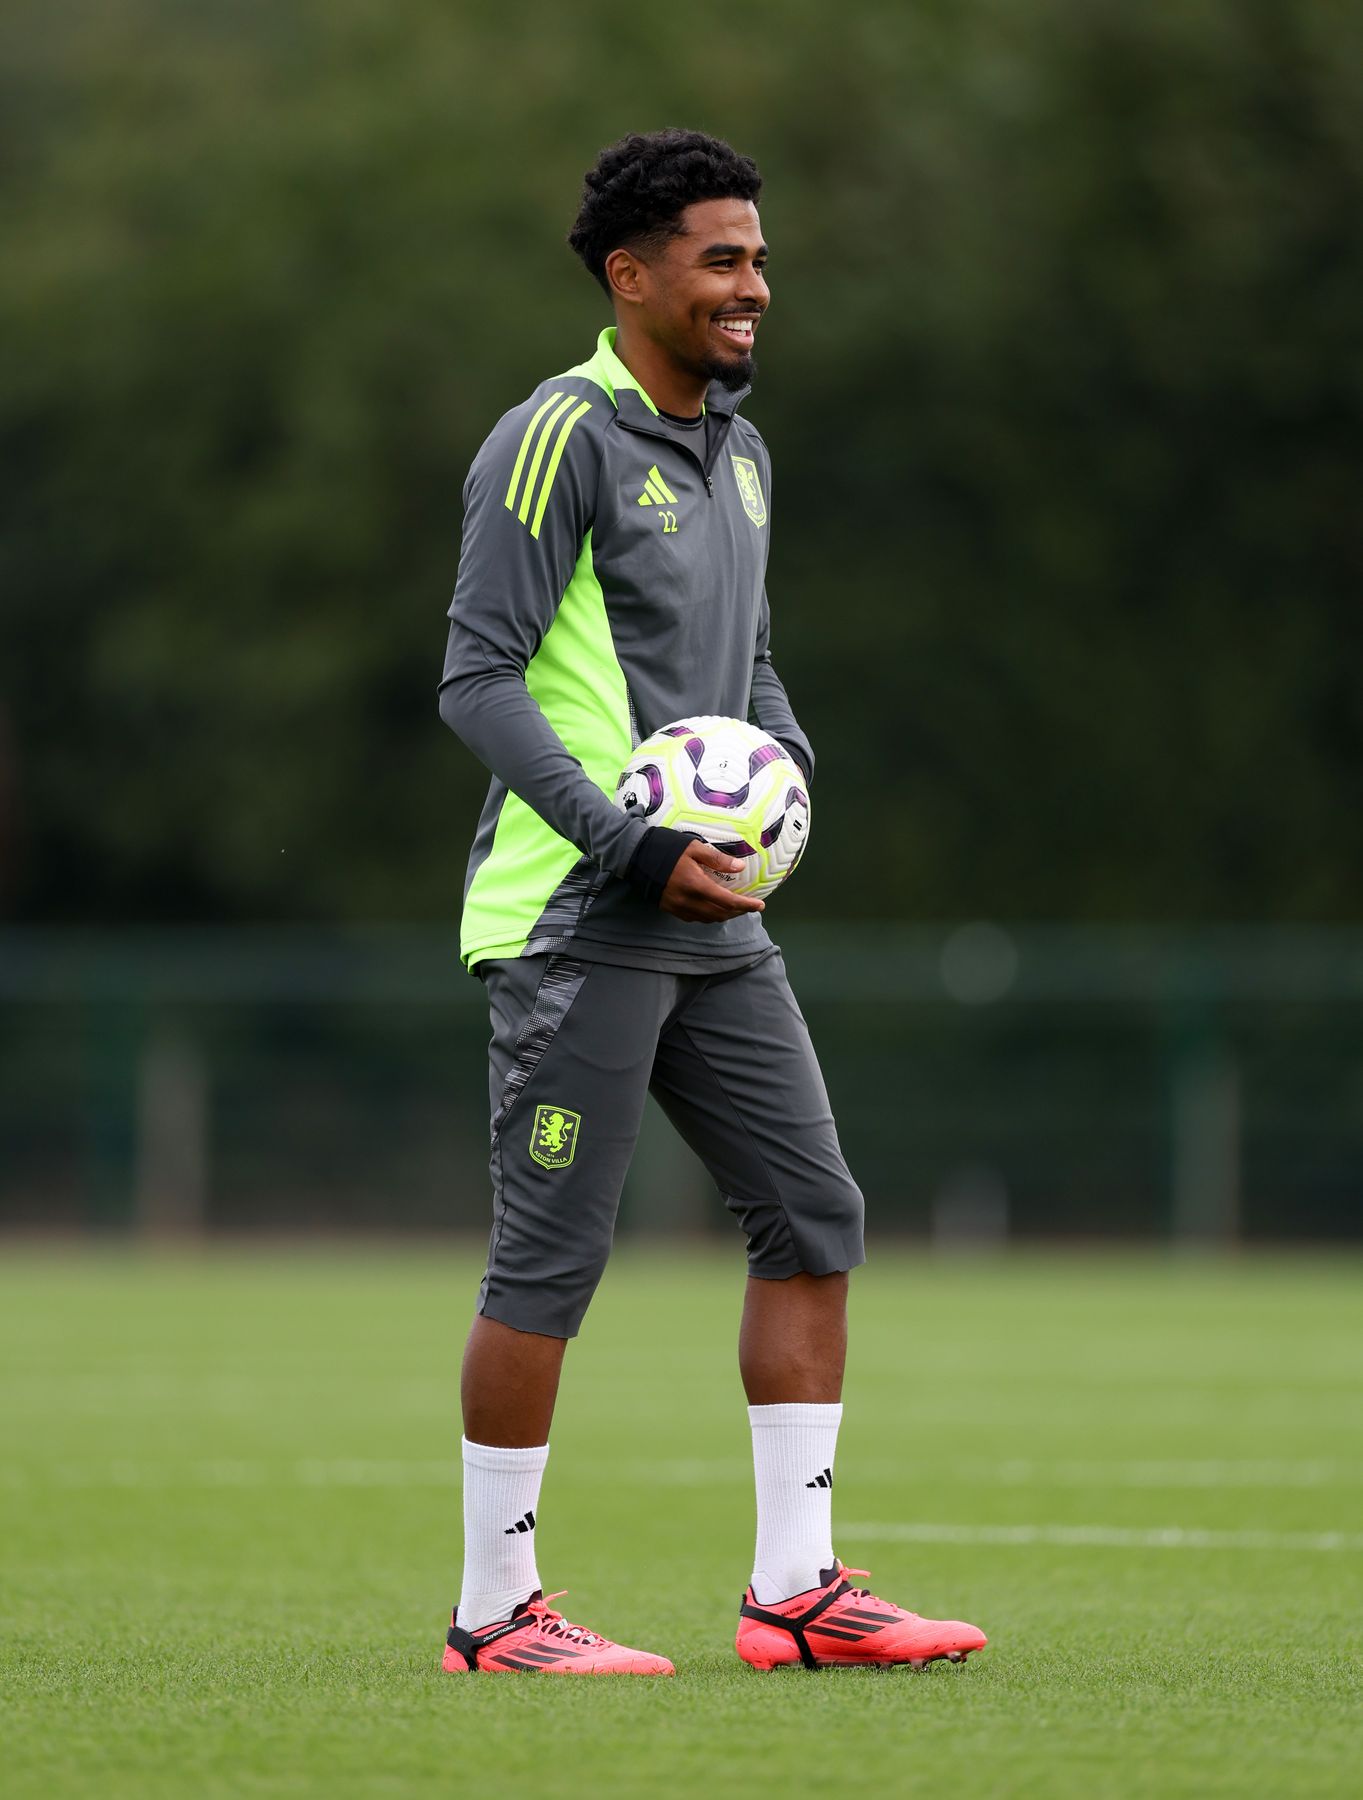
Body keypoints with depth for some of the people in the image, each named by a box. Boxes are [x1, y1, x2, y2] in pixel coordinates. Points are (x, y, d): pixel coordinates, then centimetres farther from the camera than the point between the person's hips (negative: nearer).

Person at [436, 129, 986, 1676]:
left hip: (713, 924, 8)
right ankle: (494, 1611, 5)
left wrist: (781, 769, 3)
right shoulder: (559, 438, -10)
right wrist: (634, 850, -20)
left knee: (814, 1217, 4)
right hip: (574, 914, -8)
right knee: (549, 1259, -4)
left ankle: (794, 1588, 8)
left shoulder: (737, 453, 16)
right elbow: (479, 679, -14)